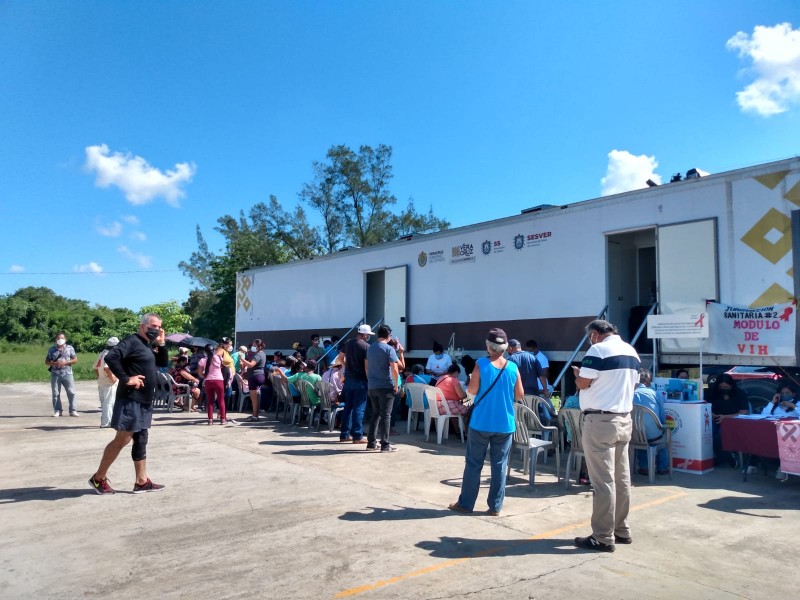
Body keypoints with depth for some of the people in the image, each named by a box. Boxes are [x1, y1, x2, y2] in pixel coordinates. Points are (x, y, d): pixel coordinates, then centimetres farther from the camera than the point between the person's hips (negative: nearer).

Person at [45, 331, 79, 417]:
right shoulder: (52, 349, 8)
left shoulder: (70, 348, 6)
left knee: (71, 392, -4)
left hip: (67, 373, -1)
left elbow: (75, 359, 4)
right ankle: (57, 411, 12)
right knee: (55, 393, 4)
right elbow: (46, 362, 8)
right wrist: (54, 363, -12)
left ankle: (73, 410, 0)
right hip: (55, 374, 1)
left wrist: (65, 363, -11)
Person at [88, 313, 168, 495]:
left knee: (140, 440, 11)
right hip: (130, 400, -9)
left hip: (144, 401, 9)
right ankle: (98, 478, 11)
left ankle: (141, 481, 17)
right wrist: (126, 379, -23)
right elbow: (110, 357, -25)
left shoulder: (149, 346, 16)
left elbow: (164, 363, 18)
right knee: (122, 439, -4)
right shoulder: (132, 341, -12)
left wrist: (161, 344, 5)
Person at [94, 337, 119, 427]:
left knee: (104, 403, 17)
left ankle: (104, 422, 25)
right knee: (109, 403, -5)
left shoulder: (101, 354, 14)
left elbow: (96, 368, 18)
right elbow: (107, 368, -29)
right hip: (110, 383, -10)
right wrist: (112, 378, -20)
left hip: (101, 382, 10)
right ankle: (106, 423, -4)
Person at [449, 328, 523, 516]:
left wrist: (471, 381, 11)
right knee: (499, 465, 8)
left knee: (473, 464, 8)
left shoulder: (481, 364, -9)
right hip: (505, 425, 2)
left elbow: (472, 391, -9)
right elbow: (519, 396, 2)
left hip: (481, 423, -2)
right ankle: (495, 506, 13)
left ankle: (465, 503, 15)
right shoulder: (513, 368, -2)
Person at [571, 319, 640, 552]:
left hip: (600, 421, -8)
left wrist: (579, 373, 7)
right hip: (624, 419, 8)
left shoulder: (598, 350, -13)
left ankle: (603, 538, 3)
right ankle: (622, 530, 23)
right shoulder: (632, 352, 12)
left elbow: (581, 383, -13)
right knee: (622, 478, 14)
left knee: (603, 481, -3)